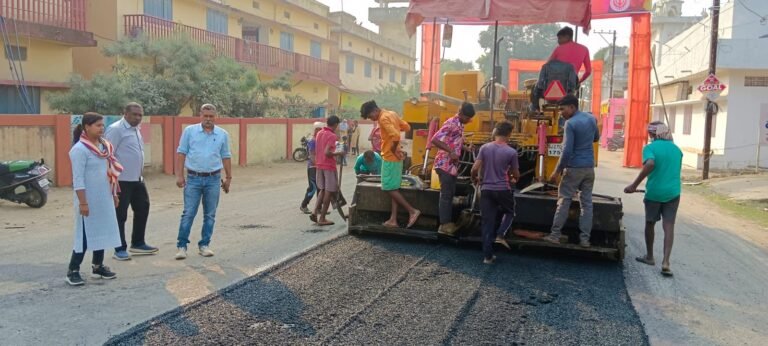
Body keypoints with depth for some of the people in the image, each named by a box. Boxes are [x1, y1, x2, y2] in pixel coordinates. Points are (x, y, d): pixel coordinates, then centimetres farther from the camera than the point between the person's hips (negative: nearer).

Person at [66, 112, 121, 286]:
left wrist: (114, 193, 13)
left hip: (104, 198, 8)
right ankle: (73, 271, 10)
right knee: (85, 234, -1)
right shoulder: (80, 149, -16)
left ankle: (98, 267, 25)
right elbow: (78, 178, -18)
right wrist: (83, 202, -20)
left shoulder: (104, 146, 8)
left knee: (101, 232, 13)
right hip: (89, 200, -7)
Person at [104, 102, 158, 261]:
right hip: (122, 180, -9)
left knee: (142, 209, 15)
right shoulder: (116, 129, -13)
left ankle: (138, 244, 29)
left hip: (137, 179, 9)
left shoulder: (136, 129, 14)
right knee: (120, 215, 1)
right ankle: (120, 249, 11)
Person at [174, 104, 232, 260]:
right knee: (188, 213, -2)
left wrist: (228, 178, 10)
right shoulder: (189, 131, 0)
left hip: (213, 179, 2)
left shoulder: (223, 134, 4)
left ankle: (204, 245, 18)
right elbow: (181, 154, 0)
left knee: (210, 215, 7)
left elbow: (226, 157, 9)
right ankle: (182, 246, 5)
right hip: (193, 178, -2)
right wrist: (179, 175, -5)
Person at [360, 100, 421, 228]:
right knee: (394, 188, 8)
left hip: (390, 158, -10)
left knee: (389, 188, -4)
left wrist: (393, 150, -15)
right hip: (395, 158, 10)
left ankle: (412, 211, -4)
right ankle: (393, 220, 9)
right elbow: (407, 127, 20)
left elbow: (396, 136, -29)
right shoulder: (391, 114, 11)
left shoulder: (383, 118, -17)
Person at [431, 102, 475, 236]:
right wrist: (451, 152, -25)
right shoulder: (451, 123, -15)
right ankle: (444, 225, -1)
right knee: (446, 194, -6)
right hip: (445, 164, -9)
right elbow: (435, 140, -23)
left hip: (452, 165, 9)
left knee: (451, 194, 12)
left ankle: (448, 222, 19)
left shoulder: (460, 125, 13)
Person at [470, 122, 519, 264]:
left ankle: (487, 256, 8)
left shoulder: (484, 148, -2)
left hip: (486, 189, 2)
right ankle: (500, 234, 3)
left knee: (487, 222, 7)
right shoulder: (511, 152, -7)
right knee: (509, 212, 26)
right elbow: (516, 174, 3)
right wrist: (514, 180, 26)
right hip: (503, 190, -2)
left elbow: (474, 169, -5)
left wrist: (475, 179, 16)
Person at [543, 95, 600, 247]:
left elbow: (567, 151, -18)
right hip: (589, 167, 6)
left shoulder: (570, 123, -14)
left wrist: (557, 171, -13)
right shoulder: (592, 119, 8)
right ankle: (585, 238, 6)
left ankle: (555, 235, 4)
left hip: (574, 168, -6)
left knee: (564, 201, 1)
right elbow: (596, 138, 27)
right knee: (587, 203, 7)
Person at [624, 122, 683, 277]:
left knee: (650, 224, 16)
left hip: (654, 192, -3)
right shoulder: (676, 149, 10)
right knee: (668, 226, 0)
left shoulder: (650, 148, -8)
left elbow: (650, 164, -28)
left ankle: (649, 256, 30)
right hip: (673, 192, 3)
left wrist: (634, 185, -26)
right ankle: (666, 262, -12)